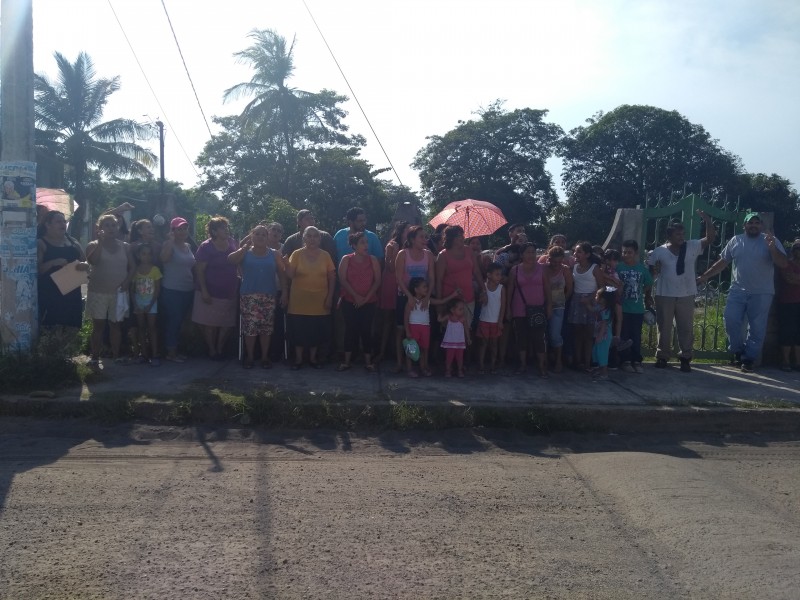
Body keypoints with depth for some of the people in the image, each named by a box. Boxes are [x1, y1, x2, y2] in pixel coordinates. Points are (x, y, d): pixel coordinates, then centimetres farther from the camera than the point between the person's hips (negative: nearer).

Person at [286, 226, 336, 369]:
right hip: (300, 302, -1)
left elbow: (332, 277, 4)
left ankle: (312, 358, 24)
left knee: (317, 331, 8)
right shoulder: (297, 254, -1)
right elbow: (289, 275, -7)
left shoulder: (325, 255, 3)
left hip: (320, 302, 2)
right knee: (299, 331, 3)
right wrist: (286, 263, -26)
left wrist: (330, 297, -2)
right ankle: (298, 359, 16)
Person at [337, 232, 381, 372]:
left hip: (369, 302, 1)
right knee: (350, 330, 1)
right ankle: (346, 361, 8)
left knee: (366, 330, 0)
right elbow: (342, 280, -6)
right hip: (349, 302, -1)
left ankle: (368, 362, 8)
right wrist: (356, 296, -13)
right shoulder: (346, 259, 0)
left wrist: (366, 298, -9)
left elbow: (377, 281, 0)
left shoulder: (373, 260, 3)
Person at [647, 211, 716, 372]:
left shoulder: (692, 247, -1)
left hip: (686, 296, 1)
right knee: (664, 328, 8)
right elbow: (650, 272, 4)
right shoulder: (659, 251, -3)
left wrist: (707, 219, -19)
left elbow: (710, 238, -10)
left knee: (686, 328, 6)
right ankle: (662, 356, 20)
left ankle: (685, 358, 16)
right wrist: (655, 270, -18)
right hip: (665, 296, -1)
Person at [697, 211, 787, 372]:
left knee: (757, 328, 3)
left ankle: (749, 359, 15)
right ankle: (738, 350, 14)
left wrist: (773, 249, -24)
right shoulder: (735, 241, 6)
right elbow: (722, 262, 11)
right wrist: (705, 276, 8)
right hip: (738, 291, 2)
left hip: (761, 293, -2)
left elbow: (783, 264, -8)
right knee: (731, 320, -8)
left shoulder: (770, 241, -2)